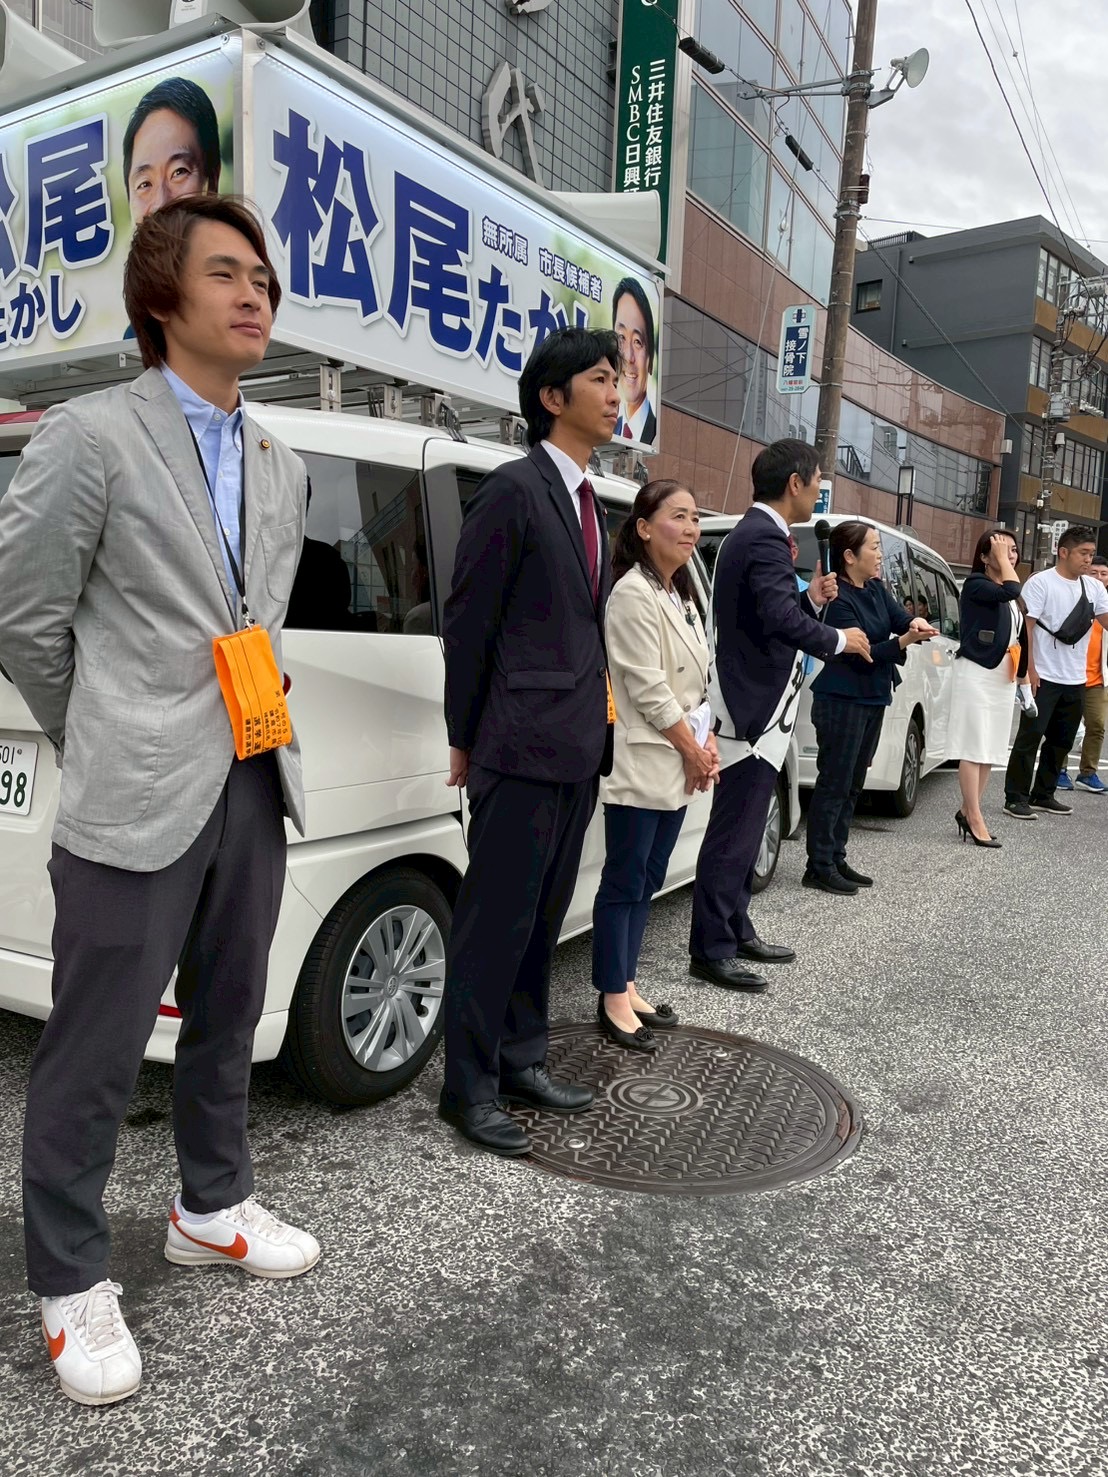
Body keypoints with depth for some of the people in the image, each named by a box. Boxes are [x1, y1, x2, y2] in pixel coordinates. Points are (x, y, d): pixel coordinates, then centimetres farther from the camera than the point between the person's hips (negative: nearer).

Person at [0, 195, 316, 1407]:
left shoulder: (280, 467, 13)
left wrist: (251, 724, 15)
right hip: (137, 801, -6)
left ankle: (211, 1208, 39)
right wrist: (108, 749, 4)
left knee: (225, 1021, 19)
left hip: (254, 787, 7)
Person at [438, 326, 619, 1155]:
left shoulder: (588, 503, 17)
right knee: (496, 921, 0)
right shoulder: (514, 491, -8)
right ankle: (469, 1086, 14)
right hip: (522, 747, -8)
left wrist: (597, 731, 13)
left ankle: (521, 1061, 29)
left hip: (578, 749, 8)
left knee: (542, 918, 15)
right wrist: (465, 742, -5)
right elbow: (468, 623, -8)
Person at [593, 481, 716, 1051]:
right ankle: (613, 1000, 9)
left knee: (646, 881, 14)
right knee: (624, 883, -1)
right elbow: (648, 689, -17)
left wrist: (705, 746, 5)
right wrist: (694, 751, -10)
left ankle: (626, 989, 23)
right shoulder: (634, 594, -14)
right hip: (641, 764, -9)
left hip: (678, 766, 9)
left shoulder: (679, 594, 15)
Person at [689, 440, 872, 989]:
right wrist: (838, 640, -13)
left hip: (753, 706, 11)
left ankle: (735, 930, 29)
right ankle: (711, 950, 3)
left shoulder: (751, 533, 17)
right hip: (753, 708, -11)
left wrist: (811, 597, 8)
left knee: (741, 829, 17)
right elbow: (781, 619, -28)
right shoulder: (765, 538, -16)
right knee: (733, 833, -5)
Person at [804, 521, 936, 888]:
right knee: (834, 783, -5)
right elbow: (861, 655, -19)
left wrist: (916, 621, -21)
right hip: (842, 701, -9)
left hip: (873, 699, 9)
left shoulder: (875, 590, 9)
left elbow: (899, 617, 1)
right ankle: (819, 867, 1)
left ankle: (836, 859, 21)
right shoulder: (839, 600, -17)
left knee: (852, 785, 13)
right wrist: (904, 641, -30)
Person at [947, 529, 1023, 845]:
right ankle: (974, 817, -3)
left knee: (990, 750, 9)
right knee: (974, 748, -6)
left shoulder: (1007, 593, 15)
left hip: (1002, 677, 8)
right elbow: (1010, 591, -27)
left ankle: (968, 812, 17)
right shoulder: (975, 584, -9)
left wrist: (1018, 655, 13)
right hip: (976, 674, -8)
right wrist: (1000, 558, -14)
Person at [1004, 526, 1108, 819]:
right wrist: (1030, 669, -17)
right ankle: (1015, 798, 2)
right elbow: (1025, 626, -12)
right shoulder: (1041, 582, -7)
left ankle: (1043, 795, 22)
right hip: (1044, 677, -7)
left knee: (1061, 741, 12)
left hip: (1076, 681, 7)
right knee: (1030, 737, -4)